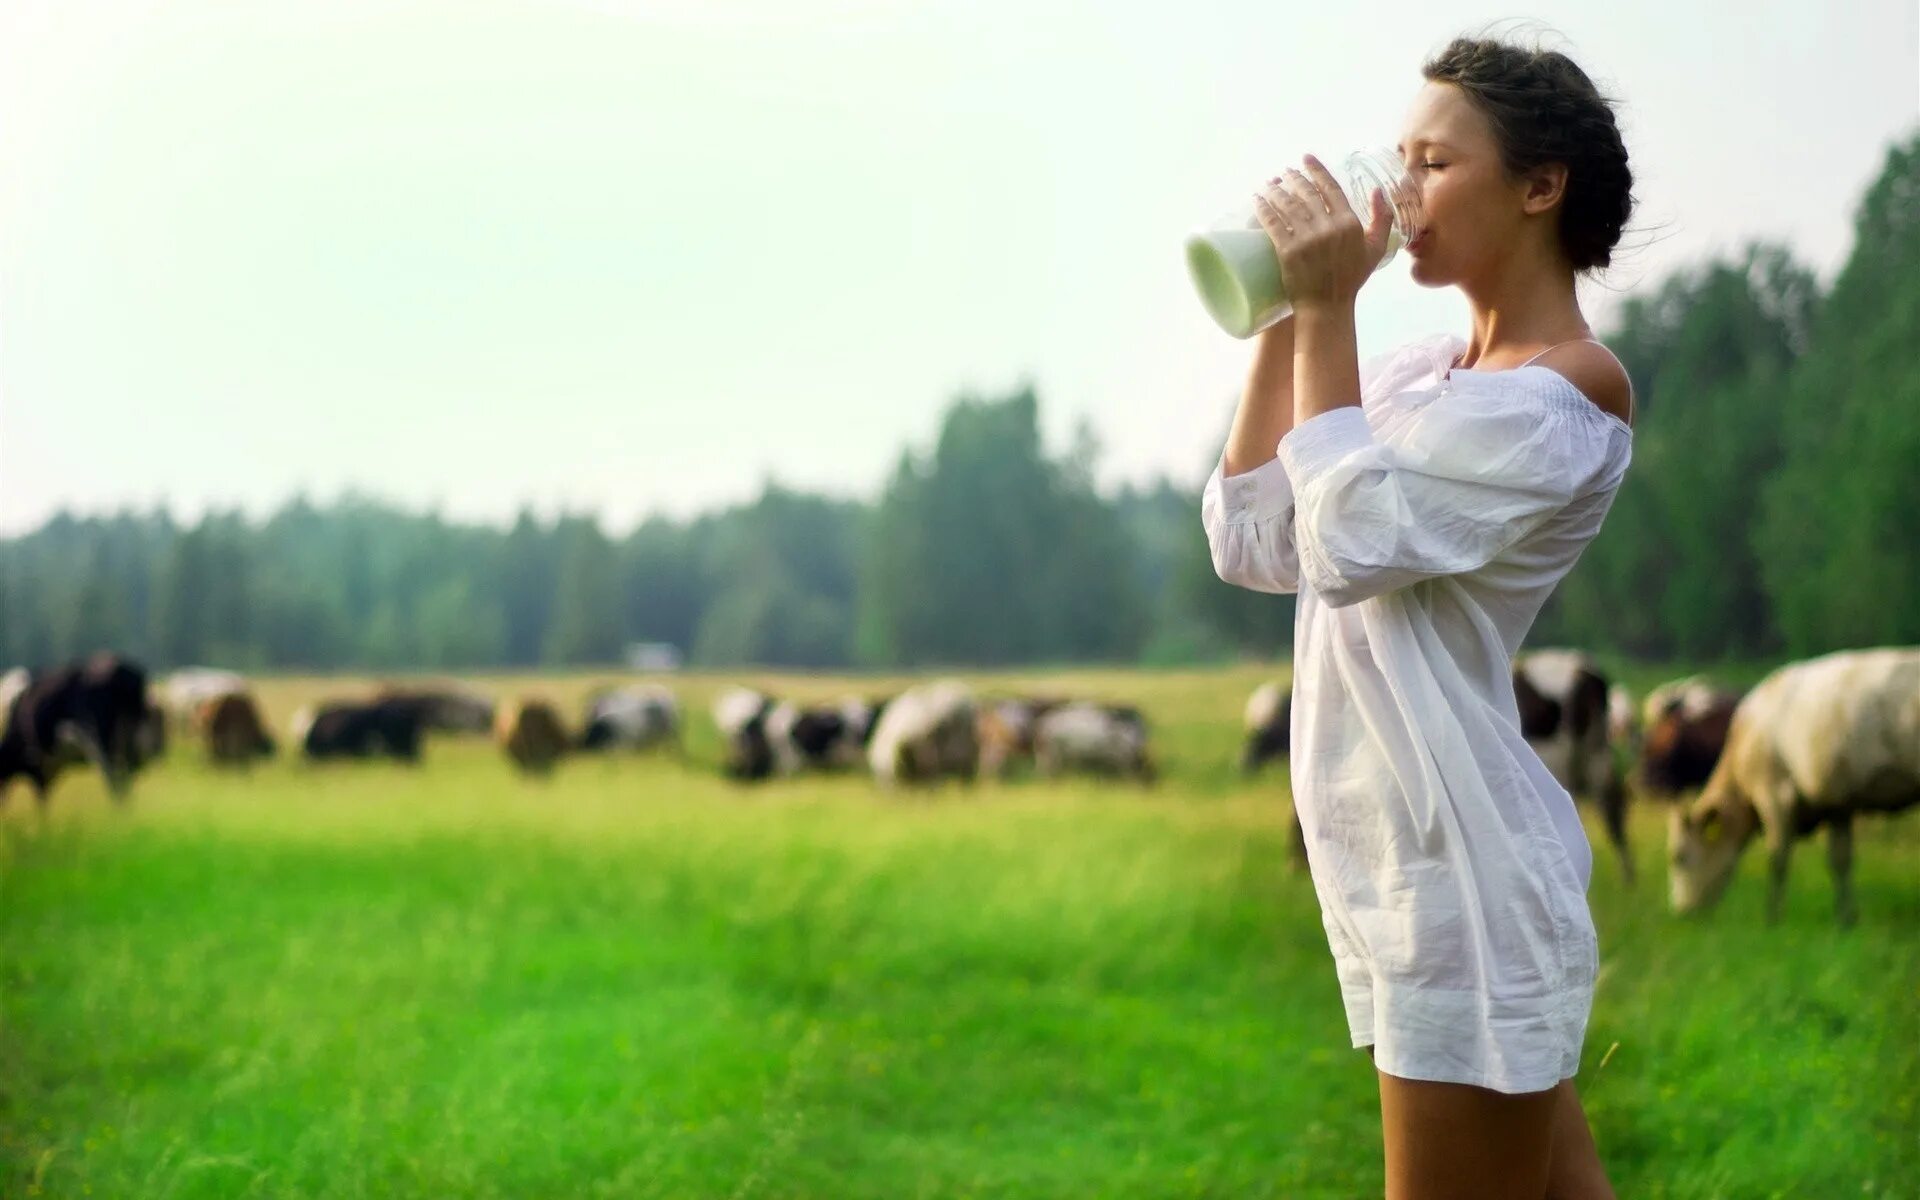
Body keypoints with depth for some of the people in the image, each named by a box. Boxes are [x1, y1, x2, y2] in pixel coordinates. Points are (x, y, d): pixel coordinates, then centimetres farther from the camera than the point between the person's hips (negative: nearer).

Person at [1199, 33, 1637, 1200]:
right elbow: (1253, 544, 8)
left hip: (1464, 883, -9)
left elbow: (1353, 543, -21)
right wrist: (1287, 322, 2)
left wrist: (1330, 310, -17)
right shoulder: (1420, 370, 12)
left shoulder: (1566, 395, -14)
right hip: (1412, 873, 9)